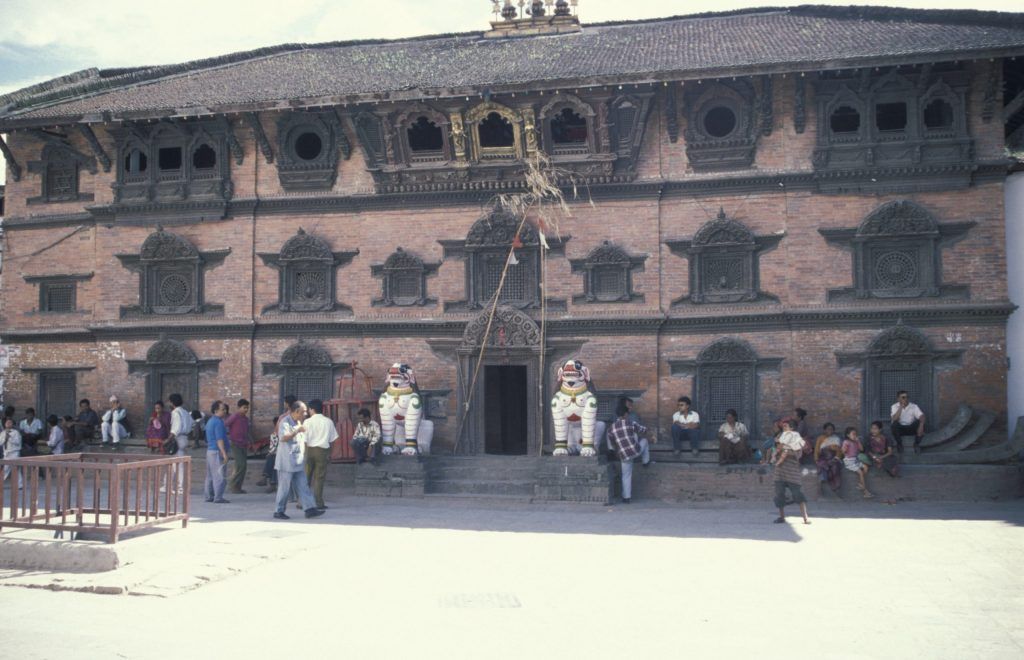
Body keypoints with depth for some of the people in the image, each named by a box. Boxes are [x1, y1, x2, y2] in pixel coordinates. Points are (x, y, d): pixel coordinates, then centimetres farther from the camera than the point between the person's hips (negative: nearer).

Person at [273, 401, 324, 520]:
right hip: (286, 462, -8)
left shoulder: (298, 423, 16)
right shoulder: (285, 422, -12)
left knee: (303, 486, 3)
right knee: (285, 487, -1)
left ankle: (310, 508, 1)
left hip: (298, 462, 8)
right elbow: (283, 438, -28)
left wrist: (304, 456, 26)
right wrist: (297, 431, -32)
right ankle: (279, 511, 9)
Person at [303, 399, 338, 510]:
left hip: (309, 449, -1)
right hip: (322, 450, 1)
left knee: (306, 477, 9)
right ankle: (318, 502, 3)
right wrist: (329, 453, 14)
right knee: (319, 477, 4)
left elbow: (304, 439, -7)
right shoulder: (328, 422, 4)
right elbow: (332, 439, 6)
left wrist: (304, 453, -1)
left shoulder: (307, 422, -4)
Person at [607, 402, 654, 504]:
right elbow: (644, 430, 12)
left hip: (623, 456, 3)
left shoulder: (611, 428, 8)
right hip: (635, 450, -3)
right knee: (644, 440, 27)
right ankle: (645, 461, 34)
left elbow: (612, 444, 13)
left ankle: (626, 497, 13)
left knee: (626, 476, 14)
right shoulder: (631, 423, -2)